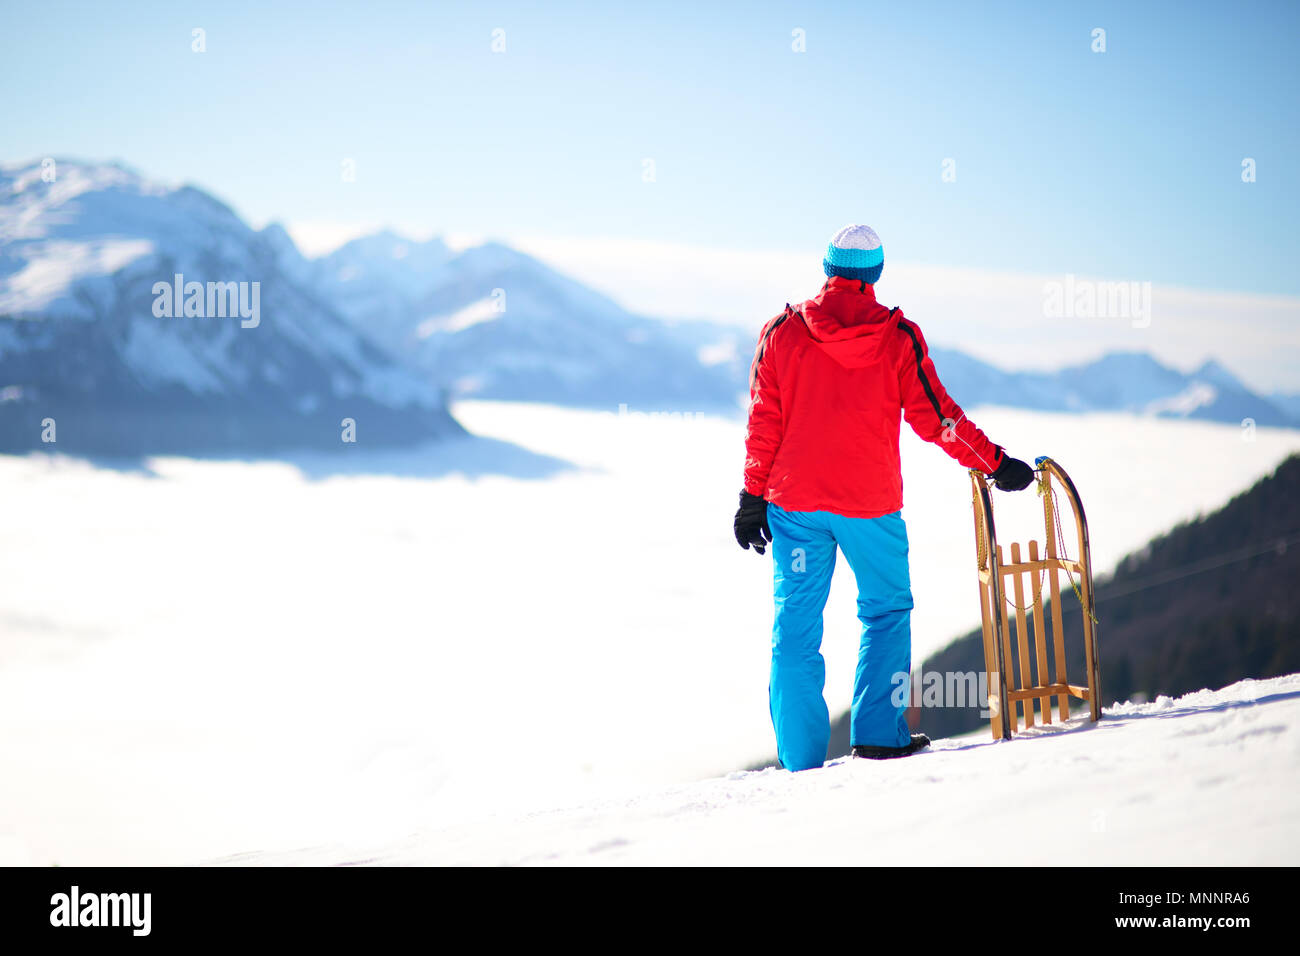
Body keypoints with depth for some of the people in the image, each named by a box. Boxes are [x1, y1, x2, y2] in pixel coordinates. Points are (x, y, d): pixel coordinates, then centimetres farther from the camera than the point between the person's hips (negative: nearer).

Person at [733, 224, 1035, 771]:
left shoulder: (782, 332, 0)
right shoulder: (899, 338, -4)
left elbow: (763, 421, 1)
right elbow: (935, 417, -3)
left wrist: (753, 498, 7)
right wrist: (995, 464, 7)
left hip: (795, 500, 1)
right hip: (870, 501, -1)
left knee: (797, 621, 7)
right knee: (886, 610, 16)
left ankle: (801, 758, 5)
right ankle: (878, 733, 6)